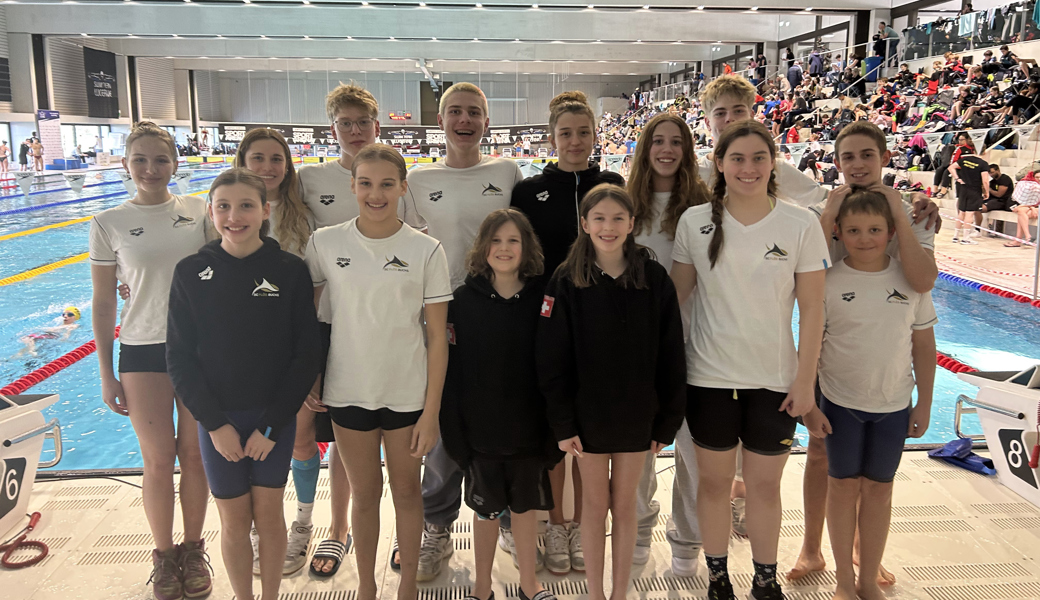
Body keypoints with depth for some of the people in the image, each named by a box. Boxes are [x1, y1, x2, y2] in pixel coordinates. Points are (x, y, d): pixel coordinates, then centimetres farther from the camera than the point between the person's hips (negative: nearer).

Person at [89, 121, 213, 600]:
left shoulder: (199, 211, 1)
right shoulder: (108, 225, -2)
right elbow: (103, 304, 2)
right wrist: (106, 375, 1)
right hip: (142, 352, -1)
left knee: (195, 456, 10)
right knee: (159, 462, 6)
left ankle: (193, 551, 29)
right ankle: (163, 556, 26)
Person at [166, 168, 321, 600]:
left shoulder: (290, 270, -9)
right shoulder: (191, 272, -5)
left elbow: (306, 354, -8)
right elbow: (180, 357, -3)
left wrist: (271, 425, -10)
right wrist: (215, 424, -9)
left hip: (275, 417, 0)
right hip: (218, 419, 1)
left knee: (268, 513, 10)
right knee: (234, 520, 10)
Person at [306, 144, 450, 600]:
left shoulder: (426, 250, -8)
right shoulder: (325, 243, -4)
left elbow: (437, 335, -5)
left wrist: (431, 411, -7)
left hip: (407, 393, -1)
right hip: (348, 392, 1)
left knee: (406, 490, 14)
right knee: (364, 493, 16)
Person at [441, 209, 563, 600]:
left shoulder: (542, 298, -4)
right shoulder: (465, 299, -5)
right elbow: (452, 367, -6)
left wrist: (555, 426, -5)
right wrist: (453, 426, -8)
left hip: (529, 426, 1)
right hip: (481, 427, 0)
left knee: (525, 504, 15)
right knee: (485, 507, 13)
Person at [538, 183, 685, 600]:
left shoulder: (654, 279, -5)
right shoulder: (566, 281, -7)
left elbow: (670, 357, -2)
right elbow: (552, 359, -7)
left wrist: (667, 421, -1)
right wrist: (562, 424, -9)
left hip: (637, 413, 1)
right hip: (587, 413, 0)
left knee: (624, 503, 12)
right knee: (594, 502, 11)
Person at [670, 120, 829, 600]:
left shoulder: (800, 225, -5)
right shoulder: (695, 222, -3)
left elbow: (811, 309, -3)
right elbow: (675, 295, 5)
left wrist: (805, 380, -5)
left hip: (775, 379, 0)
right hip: (710, 376, 1)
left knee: (765, 485, 12)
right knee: (715, 481, 13)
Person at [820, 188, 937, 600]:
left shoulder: (911, 278, -3)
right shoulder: (830, 282, -9)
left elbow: (924, 345, 3)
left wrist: (924, 403, 3)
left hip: (894, 404, 2)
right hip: (840, 401, -1)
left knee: (878, 487, 12)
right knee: (843, 485, 9)